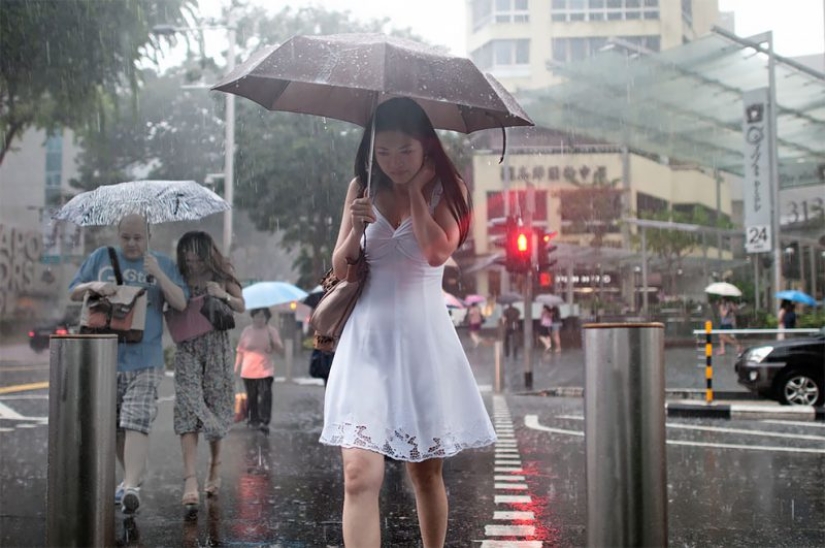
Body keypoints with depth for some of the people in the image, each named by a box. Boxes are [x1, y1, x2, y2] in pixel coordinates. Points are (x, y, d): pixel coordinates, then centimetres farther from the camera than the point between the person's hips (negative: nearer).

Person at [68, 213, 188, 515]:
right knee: (114, 426, 11)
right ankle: (132, 476, 28)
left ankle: (131, 486, -18)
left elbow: (181, 303, -1)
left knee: (136, 422, -14)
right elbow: (73, 293, 10)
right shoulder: (100, 257, 10)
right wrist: (93, 285, -12)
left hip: (145, 360, -3)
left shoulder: (163, 264, 6)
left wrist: (158, 274, -15)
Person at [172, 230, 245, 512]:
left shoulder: (222, 274, 4)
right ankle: (191, 481, -20)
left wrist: (223, 295, -11)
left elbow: (241, 306, 8)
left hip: (216, 347, 1)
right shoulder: (180, 278, 3)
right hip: (187, 349, -1)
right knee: (189, 409, -13)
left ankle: (215, 467, 29)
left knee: (216, 408, 7)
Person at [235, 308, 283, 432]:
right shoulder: (247, 331, 7)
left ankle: (264, 422, -13)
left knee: (265, 395, -13)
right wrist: (236, 369, 10)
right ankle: (252, 421, 20)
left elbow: (280, 349, 0)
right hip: (248, 371, 2)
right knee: (251, 397, 8)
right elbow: (240, 351, 11)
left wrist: (273, 340, -18)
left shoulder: (272, 331, 3)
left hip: (265, 370, -2)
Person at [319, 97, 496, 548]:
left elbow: (437, 251, -15)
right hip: (367, 338, 1)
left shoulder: (448, 189, 3)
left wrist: (413, 190, -6)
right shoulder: (362, 188, 7)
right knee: (360, 474, -14)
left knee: (426, 472, 11)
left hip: (423, 338, 0)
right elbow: (339, 268, 7)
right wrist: (355, 231, -12)